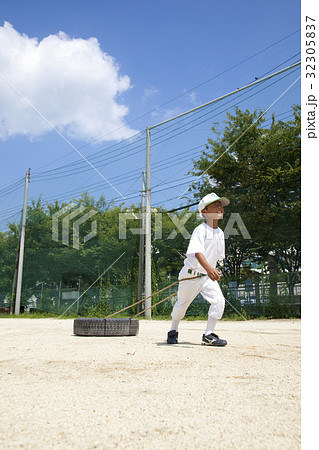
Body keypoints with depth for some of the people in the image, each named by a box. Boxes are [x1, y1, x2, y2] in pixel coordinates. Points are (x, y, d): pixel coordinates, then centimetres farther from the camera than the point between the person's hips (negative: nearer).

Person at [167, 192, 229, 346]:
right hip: (191, 274, -6)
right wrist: (209, 268, -50)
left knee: (219, 301, -11)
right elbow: (197, 252, -35)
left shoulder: (220, 233, 6)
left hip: (208, 276, 6)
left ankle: (208, 335, 1)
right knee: (182, 304, 8)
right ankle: (173, 331, 33)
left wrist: (213, 271, 16)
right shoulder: (200, 230, -18)